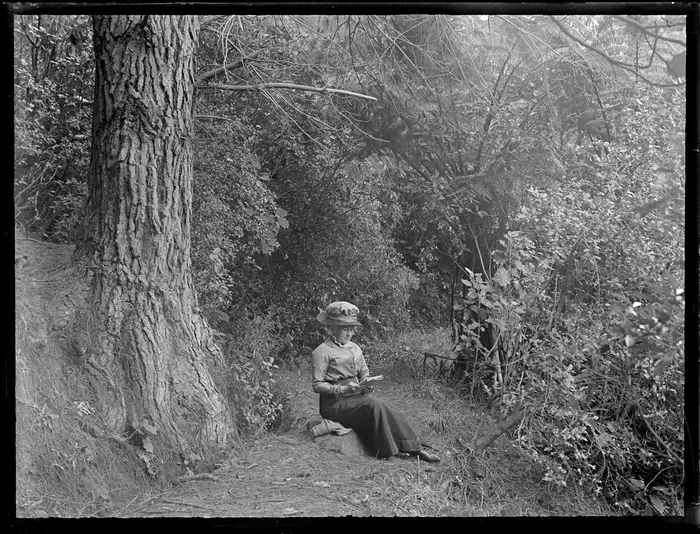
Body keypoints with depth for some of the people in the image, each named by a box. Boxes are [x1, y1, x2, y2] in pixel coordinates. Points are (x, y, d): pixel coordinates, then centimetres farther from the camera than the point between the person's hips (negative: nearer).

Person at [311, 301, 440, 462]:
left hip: (355, 396, 6)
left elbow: (364, 374, 21)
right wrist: (342, 389, -21)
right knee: (374, 406, -29)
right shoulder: (322, 352, -7)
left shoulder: (355, 348, 15)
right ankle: (390, 449, -21)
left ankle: (413, 448, -23)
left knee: (388, 408, -20)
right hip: (335, 403, -6)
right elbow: (317, 385, -10)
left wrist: (366, 385, -3)